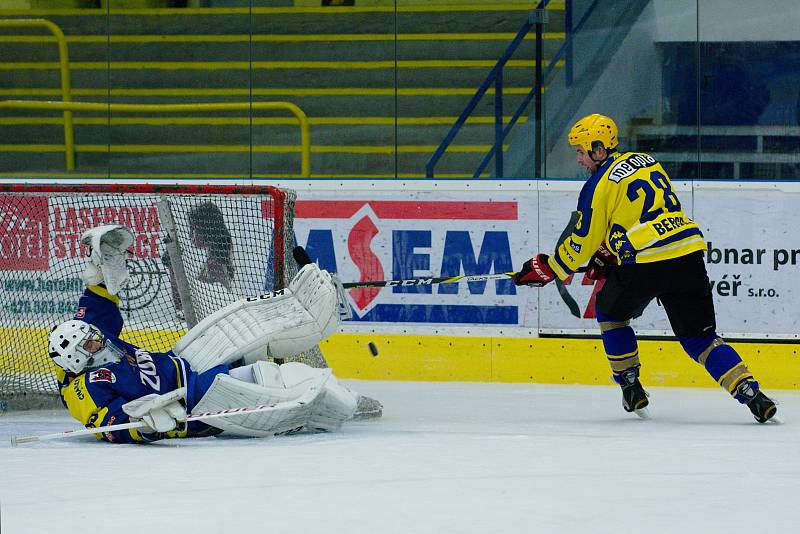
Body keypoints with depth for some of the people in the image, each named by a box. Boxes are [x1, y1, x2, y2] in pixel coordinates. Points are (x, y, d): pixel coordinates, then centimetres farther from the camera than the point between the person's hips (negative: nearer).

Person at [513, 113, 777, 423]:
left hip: (645, 264, -6)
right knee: (699, 337, 6)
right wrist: (609, 255, 33)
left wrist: (548, 269, 20)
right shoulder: (645, 161, 20)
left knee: (610, 312, 24)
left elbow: (583, 241, 5)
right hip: (689, 252, 6)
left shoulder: (599, 186, -2)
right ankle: (750, 393, -12)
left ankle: (630, 385, 23)